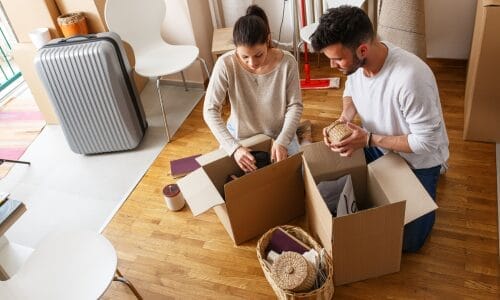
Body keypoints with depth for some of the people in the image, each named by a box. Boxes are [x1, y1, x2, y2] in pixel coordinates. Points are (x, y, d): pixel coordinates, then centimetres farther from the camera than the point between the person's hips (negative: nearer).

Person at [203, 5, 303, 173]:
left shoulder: (287, 62, -24)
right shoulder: (226, 64, -26)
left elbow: (295, 106, -14)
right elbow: (210, 110, -24)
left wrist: (282, 141, -29)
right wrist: (234, 147, -35)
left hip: (279, 134, 0)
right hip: (239, 135, 0)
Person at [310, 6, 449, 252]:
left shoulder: (410, 78, -41)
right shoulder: (354, 60, -18)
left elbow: (427, 141, -29)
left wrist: (368, 140, -30)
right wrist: (344, 119, -15)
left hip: (416, 158, -6)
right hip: (376, 145, 6)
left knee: (407, 240, 3)